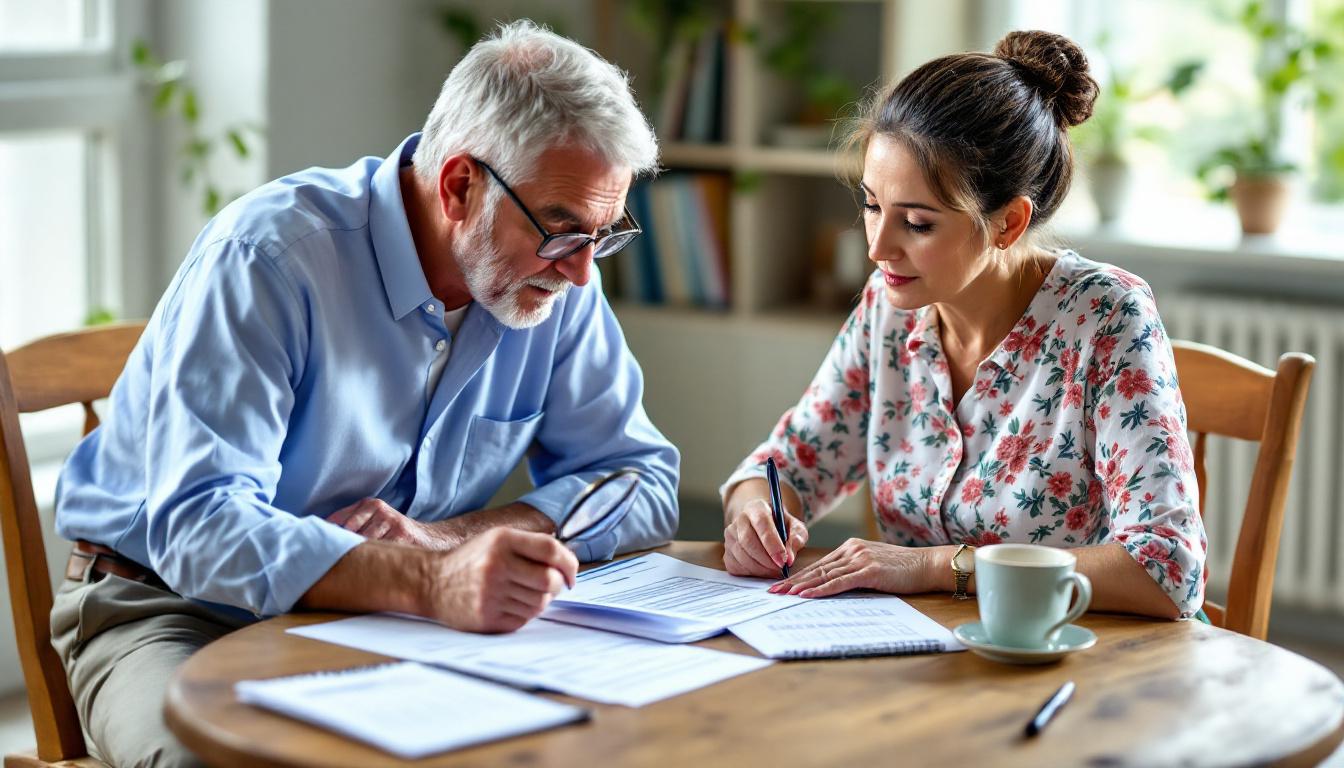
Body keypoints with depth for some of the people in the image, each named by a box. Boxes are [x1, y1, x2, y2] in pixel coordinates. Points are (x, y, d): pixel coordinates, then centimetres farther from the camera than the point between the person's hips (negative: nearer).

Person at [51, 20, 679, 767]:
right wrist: (429, 583, -47)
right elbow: (198, 525, -31)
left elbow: (642, 483, 0)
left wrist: (442, 540, -17)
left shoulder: (558, 278, -5)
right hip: (182, 611, -3)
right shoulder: (271, 256, -23)